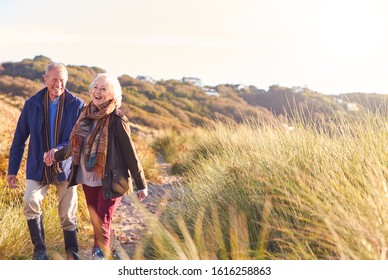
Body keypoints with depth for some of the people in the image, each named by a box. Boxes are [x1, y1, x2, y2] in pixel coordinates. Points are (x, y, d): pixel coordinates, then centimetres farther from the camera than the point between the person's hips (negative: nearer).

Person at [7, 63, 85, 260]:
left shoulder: (77, 105, -5)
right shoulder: (32, 104, 0)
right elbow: (19, 139, 5)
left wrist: (60, 150, -25)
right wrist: (12, 169, 4)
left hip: (66, 168, -1)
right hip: (38, 168, 1)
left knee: (67, 215, 4)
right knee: (30, 202, -21)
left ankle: (72, 254, 25)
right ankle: (39, 249, -4)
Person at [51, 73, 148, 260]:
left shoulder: (116, 119, -14)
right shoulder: (86, 114, 5)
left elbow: (130, 153, -10)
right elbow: (76, 143, 21)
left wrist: (141, 185, -8)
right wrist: (56, 157, 32)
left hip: (110, 181, -6)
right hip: (88, 179, 7)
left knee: (102, 224, -7)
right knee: (96, 221, 15)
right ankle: (110, 254, 34)